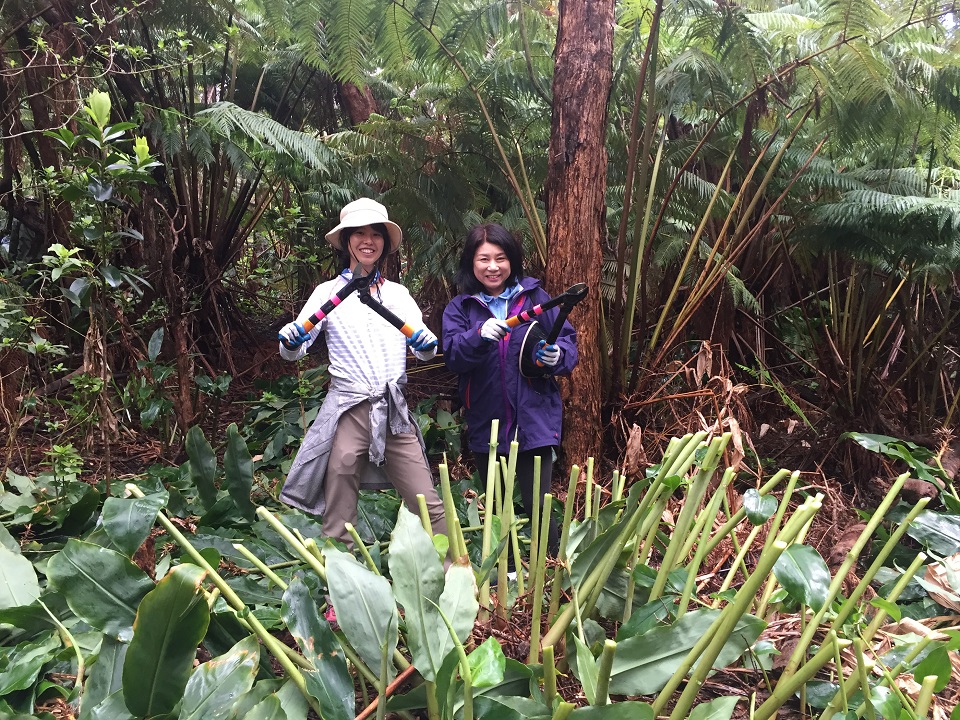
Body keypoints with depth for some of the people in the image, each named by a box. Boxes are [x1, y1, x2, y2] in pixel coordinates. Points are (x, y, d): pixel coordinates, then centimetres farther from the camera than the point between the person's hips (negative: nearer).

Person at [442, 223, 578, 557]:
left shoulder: (535, 297, 3)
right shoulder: (459, 308, 5)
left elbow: (568, 338, 7)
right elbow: (452, 355, -10)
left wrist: (558, 356, -15)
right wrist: (479, 335, -29)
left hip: (535, 420, -2)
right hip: (486, 425, 2)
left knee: (537, 507, -6)